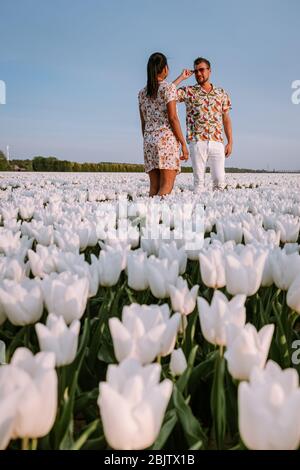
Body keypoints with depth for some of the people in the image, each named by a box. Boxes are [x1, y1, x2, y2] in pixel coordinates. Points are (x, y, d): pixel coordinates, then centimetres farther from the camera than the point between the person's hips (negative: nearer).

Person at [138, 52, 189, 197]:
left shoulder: (142, 93, 14)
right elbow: (172, 118, -10)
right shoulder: (168, 87, -3)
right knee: (166, 187, -8)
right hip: (167, 138, -6)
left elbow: (143, 123, 15)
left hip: (149, 140, 6)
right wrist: (183, 144, -8)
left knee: (154, 187, 5)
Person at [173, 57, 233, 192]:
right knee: (199, 180, -1)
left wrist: (230, 142, 8)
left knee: (219, 180, -4)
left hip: (217, 142, 2)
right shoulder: (188, 92, 8)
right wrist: (181, 77, 1)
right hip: (197, 142, -2)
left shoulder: (222, 93, 14)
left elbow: (226, 120, 14)